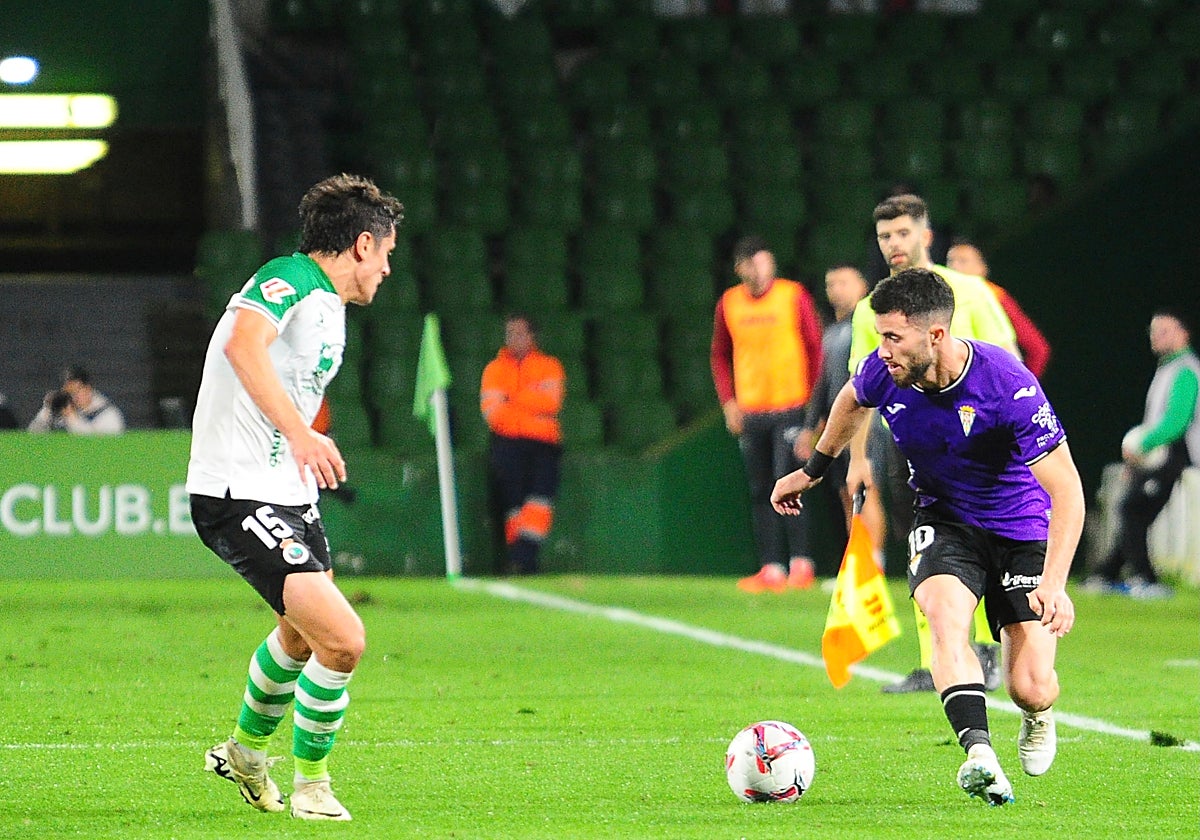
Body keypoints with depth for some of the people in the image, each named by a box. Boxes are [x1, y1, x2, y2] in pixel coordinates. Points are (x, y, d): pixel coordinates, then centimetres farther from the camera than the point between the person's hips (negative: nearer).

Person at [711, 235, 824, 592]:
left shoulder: (794, 296, -3)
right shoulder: (729, 303, 7)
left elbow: (814, 346, -1)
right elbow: (720, 355, 16)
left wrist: (813, 397, -7)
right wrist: (728, 401, 5)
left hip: (790, 408, -4)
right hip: (749, 411, 4)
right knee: (760, 492, 5)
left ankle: (800, 563, -7)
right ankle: (772, 567, 9)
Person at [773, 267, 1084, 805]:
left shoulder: (1008, 386, -29)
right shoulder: (883, 373, -15)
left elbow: (1067, 490, -27)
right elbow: (852, 401, 14)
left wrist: (1054, 584, -37)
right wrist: (812, 470, 24)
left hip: (1022, 528, -3)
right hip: (944, 520, 3)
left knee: (1032, 690, -9)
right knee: (947, 618, -32)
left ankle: (1037, 720, 29)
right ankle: (979, 754, -44)